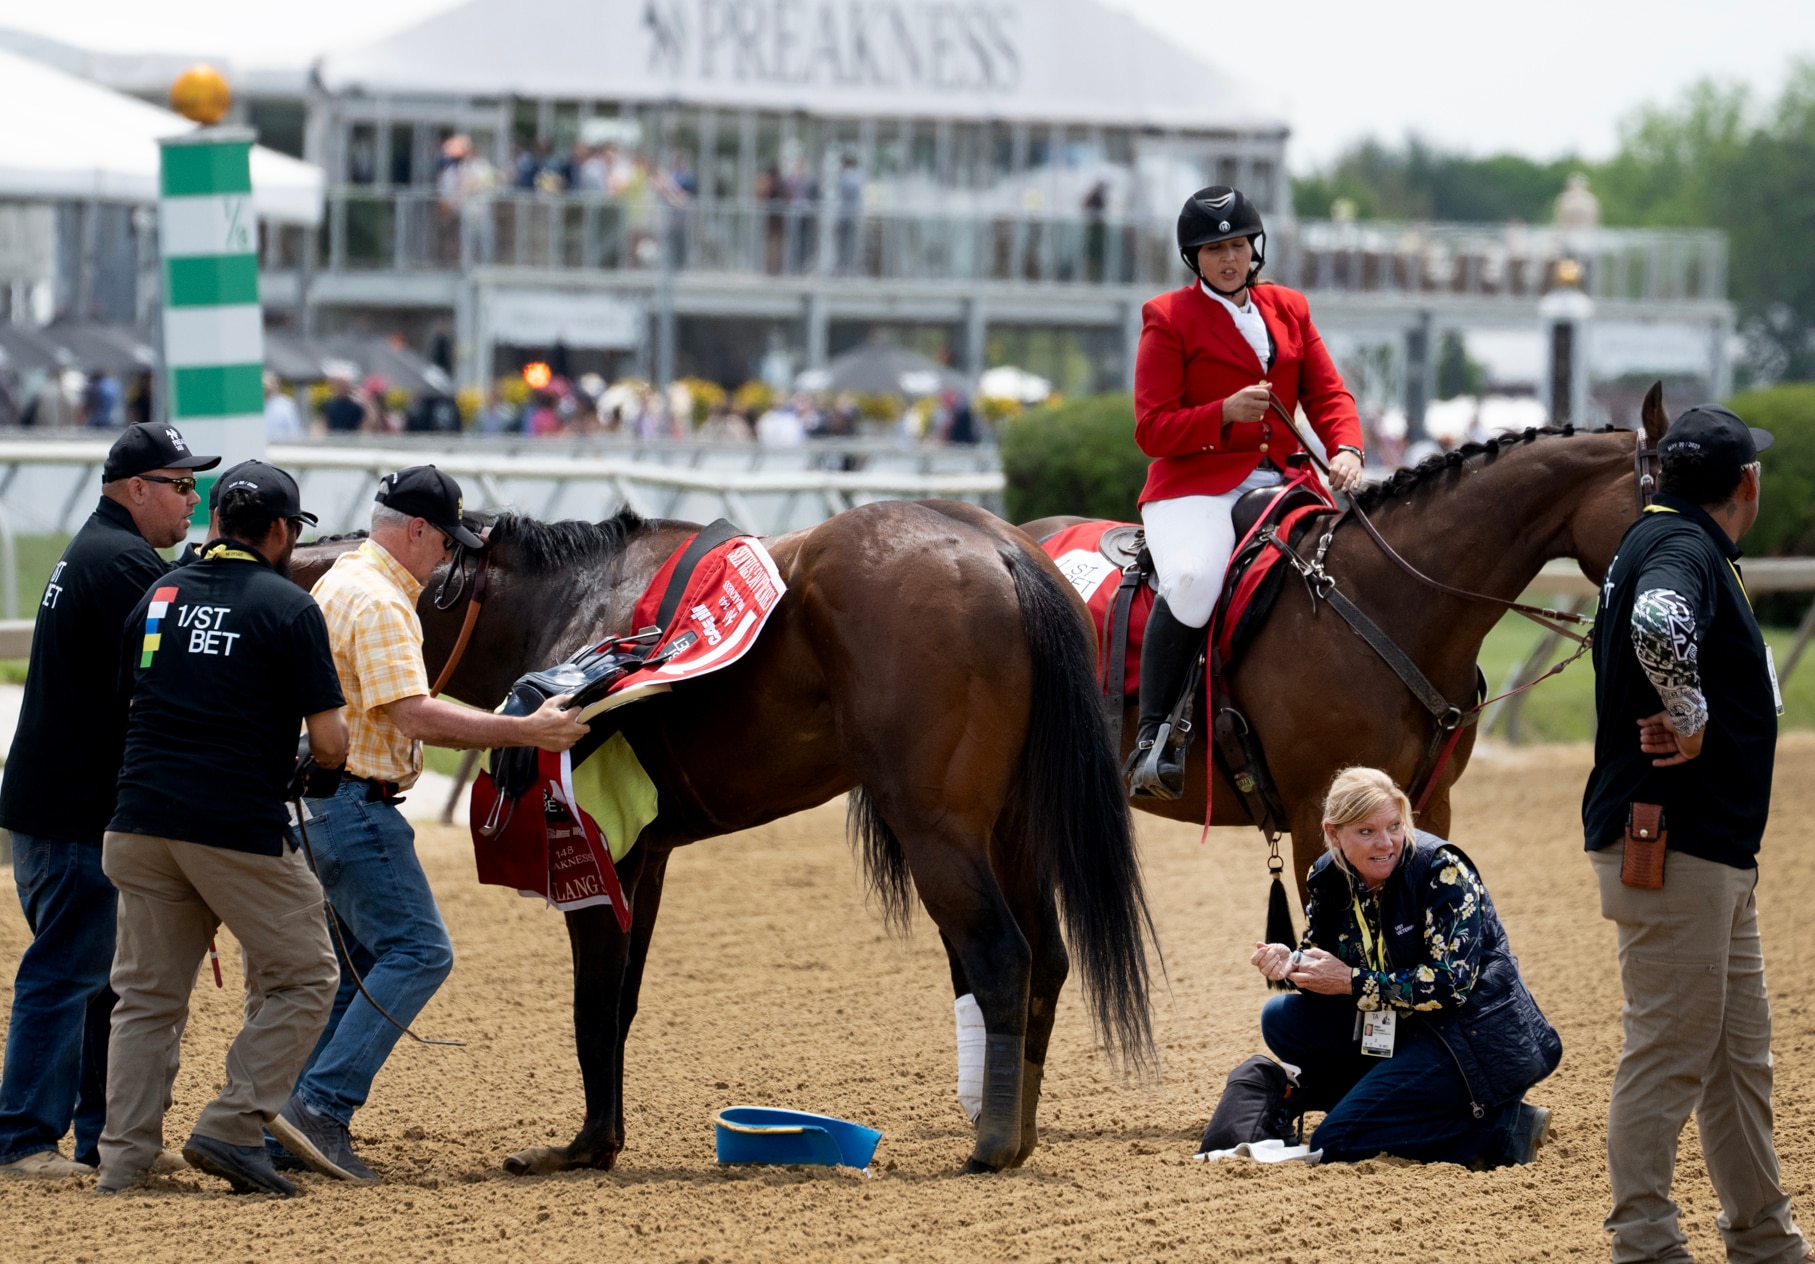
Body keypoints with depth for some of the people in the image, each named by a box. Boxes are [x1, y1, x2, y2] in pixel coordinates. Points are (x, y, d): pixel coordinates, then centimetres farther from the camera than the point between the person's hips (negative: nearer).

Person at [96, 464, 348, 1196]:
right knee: (302, 978, 9)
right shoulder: (288, 607, -5)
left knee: (146, 995, 13)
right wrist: (327, 755, 14)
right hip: (240, 830, -5)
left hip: (142, 824, 5)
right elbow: (329, 743, -8)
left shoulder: (160, 595, 12)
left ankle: (122, 1163, 7)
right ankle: (232, 1127, -4)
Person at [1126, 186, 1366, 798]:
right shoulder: (1169, 318, 4)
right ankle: (1155, 735, -24)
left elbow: (1329, 394, 12)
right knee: (1192, 581, -36)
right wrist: (1225, 414, -18)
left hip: (1280, 482, 5)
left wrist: (1345, 450, -10)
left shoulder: (1289, 309, 18)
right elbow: (1152, 430, -2)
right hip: (1195, 483, -5)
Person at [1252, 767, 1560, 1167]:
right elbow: (1323, 965, 9)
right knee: (1282, 1020, -5)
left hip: (1475, 1038, -8)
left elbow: (1451, 983, -23)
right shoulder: (1330, 878, 1)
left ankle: (1497, 1128, -7)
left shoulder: (1442, 870, -18)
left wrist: (1354, 982, -21)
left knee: (1335, 1145, -17)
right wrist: (1289, 964, -14)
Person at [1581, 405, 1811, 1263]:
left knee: (1739, 1055, 15)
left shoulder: (1666, 539, 16)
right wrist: (1690, 719, -23)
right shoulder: (1682, 547, -16)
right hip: (1670, 846, -10)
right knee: (1668, 1051, -6)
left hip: (1717, 849, 10)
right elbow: (1658, 623, -38)